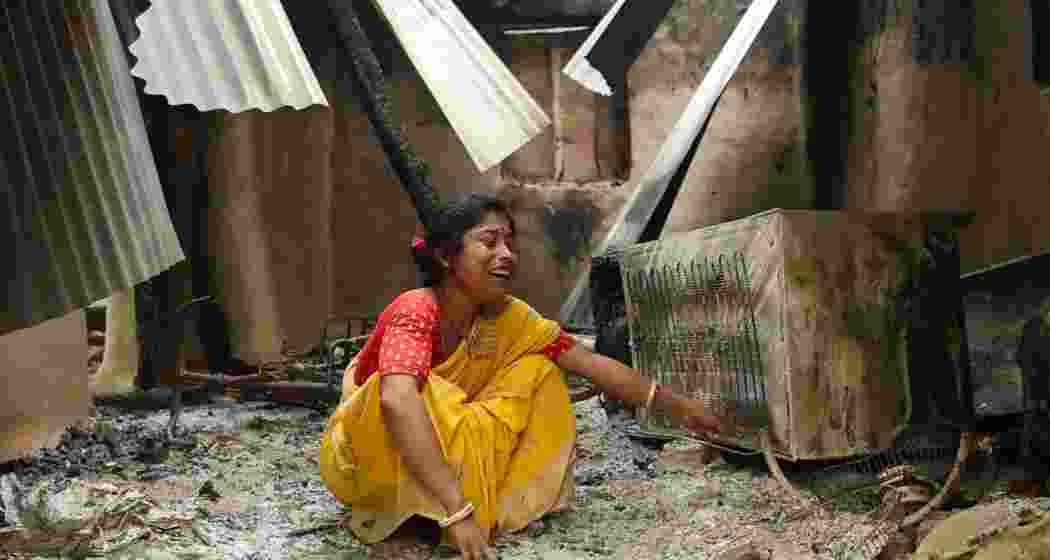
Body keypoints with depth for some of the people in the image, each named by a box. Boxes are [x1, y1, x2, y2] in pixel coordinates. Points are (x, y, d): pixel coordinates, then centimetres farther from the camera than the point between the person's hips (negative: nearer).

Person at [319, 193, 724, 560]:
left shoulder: (506, 317, -9)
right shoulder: (416, 313, -29)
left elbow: (593, 364, -4)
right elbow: (397, 400, -47)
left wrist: (676, 407, -3)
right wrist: (457, 510, -53)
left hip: (444, 450, 7)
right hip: (366, 458, -6)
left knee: (535, 373, -6)